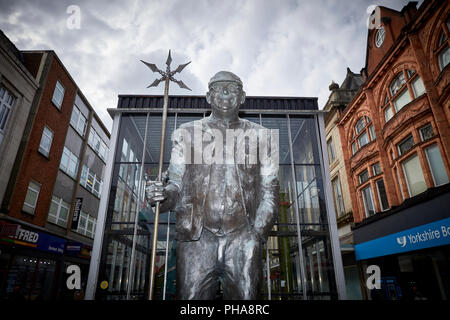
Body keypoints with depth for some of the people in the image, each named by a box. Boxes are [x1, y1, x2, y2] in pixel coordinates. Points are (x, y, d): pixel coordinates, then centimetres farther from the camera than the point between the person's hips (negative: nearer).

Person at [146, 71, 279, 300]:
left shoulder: (260, 136, 12)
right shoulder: (186, 133, 12)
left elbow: (269, 189, 9)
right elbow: (176, 184, 10)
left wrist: (257, 233, -3)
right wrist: (163, 194, -14)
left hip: (242, 239, 1)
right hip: (196, 239, 0)